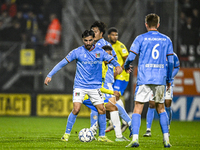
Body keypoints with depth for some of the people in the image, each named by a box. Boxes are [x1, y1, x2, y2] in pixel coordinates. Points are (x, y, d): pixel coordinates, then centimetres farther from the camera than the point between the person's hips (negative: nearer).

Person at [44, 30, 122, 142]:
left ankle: (102, 136, 10)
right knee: (76, 109, -16)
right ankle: (67, 134, -2)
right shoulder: (77, 52, -3)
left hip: (95, 86, 3)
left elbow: (111, 60, 12)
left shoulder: (100, 52, 4)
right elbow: (62, 63, -1)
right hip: (80, 86, -3)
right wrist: (50, 75, -6)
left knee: (102, 110, -3)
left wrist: (118, 66, -12)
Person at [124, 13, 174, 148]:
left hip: (144, 79, -3)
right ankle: (166, 139, 8)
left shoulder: (141, 39, 0)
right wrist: (169, 79, 17)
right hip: (160, 80, 3)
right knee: (161, 109, 16)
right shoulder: (166, 40, 8)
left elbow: (131, 57, -3)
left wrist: (126, 66, 19)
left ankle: (135, 139, -14)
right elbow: (171, 62, 7)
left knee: (138, 109, 0)